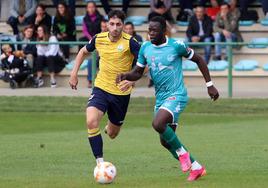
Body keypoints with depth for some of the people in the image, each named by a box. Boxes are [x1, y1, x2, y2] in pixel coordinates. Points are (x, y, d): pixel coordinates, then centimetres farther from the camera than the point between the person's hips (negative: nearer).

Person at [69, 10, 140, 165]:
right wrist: (74, 74, 12)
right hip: (101, 88, 1)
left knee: (112, 134, 13)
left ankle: (111, 127, 53)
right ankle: (100, 163, -20)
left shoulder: (129, 42, -16)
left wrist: (133, 79, -31)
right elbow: (84, 52, 17)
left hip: (121, 93, -1)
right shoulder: (99, 39, -4)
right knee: (91, 122, -25)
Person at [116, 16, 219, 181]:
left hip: (177, 95, -7)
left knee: (158, 124, -30)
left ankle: (182, 153, -6)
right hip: (160, 98, 7)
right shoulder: (145, 48, 4)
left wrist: (210, 85, 2)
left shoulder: (176, 45, -10)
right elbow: (138, 73, 12)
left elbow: (199, 60, 2)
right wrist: (125, 76, -10)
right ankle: (196, 168, 26)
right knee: (166, 141, 8)